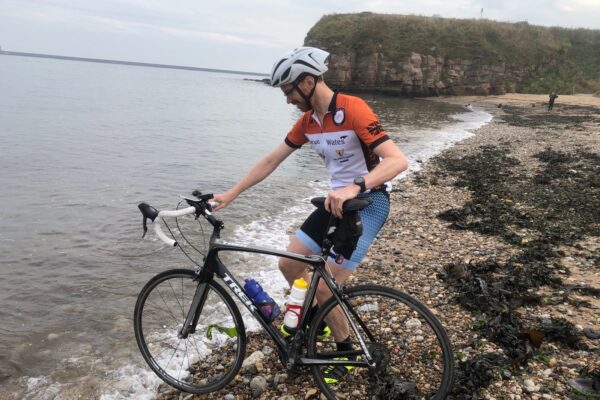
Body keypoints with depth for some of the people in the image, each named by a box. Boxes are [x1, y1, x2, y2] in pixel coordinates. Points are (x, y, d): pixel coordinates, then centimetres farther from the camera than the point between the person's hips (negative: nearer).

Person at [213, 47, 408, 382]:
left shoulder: (353, 109, -22)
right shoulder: (307, 122, 3)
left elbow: (398, 160, -29)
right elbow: (270, 161, 8)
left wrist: (356, 187, -45)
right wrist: (230, 194, 5)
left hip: (370, 201, -8)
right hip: (339, 200, 8)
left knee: (325, 288, -10)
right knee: (289, 265, 7)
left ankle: (347, 351, 16)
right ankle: (316, 317, 33)